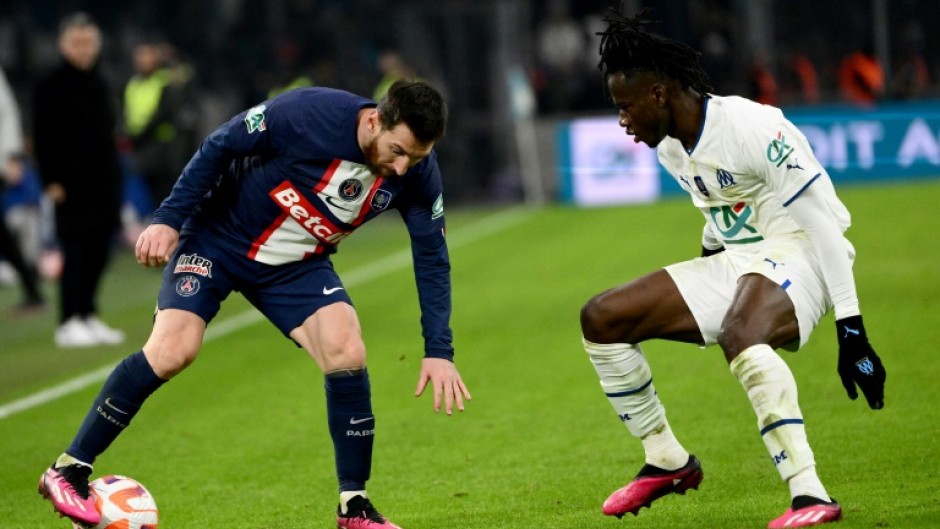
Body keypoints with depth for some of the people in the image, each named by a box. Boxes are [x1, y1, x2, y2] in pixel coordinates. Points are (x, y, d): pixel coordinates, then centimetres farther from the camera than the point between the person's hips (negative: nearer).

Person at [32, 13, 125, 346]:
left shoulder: (99, 85, 16)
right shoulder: (51, 87, -5)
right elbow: (43, 139, -9)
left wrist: (113, 176, 18)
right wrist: (52, 181, -15)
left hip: (103, 182, 7)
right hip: (71, 185, -7)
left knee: (97, 254, 7)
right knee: (75, 253, -8)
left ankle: (88, 317, 15)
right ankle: (69, 323, -6)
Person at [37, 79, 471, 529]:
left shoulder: (417, 173, -17)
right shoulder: (308, 113, -30)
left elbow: (431, 257, -6)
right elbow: (220, 146, -17)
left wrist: (438, 352, -11)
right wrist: (168, 218, -19)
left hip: (299, 264, 4)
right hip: (218, 237, -4)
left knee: (347, 353, -15)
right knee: (174, 348, -20)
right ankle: (67, 471, -7)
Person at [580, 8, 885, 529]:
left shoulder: (753, 129, -22)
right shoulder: (671, 148, 5)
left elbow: (824, 225, -23)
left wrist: (851, 332, -26)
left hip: (795, 257, -9)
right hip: (733, 262, 9)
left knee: (740, 336, -41)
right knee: (600, 319, 2)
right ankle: (667, 462, 13)